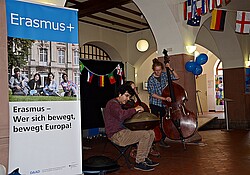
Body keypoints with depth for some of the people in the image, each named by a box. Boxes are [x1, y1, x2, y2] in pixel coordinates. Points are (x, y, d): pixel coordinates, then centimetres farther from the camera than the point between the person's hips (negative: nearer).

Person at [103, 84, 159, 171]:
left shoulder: (120, 104, 19)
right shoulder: (112, 104, -15)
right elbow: (121, 115, -35)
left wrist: (137, 112, 5)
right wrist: (134, 109, -25)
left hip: (124, 131, 10)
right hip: (116, 135, -10)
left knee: (151, 133, 3)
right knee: (145, 135, -23)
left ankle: (144, 158, 12)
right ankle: (139, 163, -12)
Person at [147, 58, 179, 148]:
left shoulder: (164, 75, 2)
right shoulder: (151, 79, -11)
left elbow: (176, 77, 7)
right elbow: (152, 94, -16)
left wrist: (171, 69, -7)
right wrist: (164, 98, -24)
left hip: (164, 104, 4)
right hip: (154, 104, -4)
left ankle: (162, 140, 15)